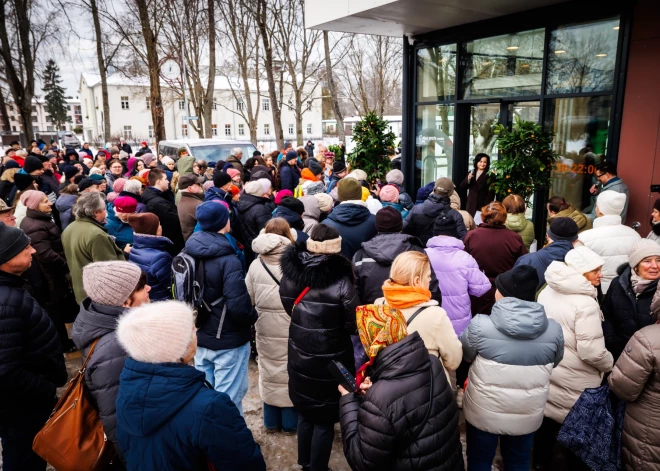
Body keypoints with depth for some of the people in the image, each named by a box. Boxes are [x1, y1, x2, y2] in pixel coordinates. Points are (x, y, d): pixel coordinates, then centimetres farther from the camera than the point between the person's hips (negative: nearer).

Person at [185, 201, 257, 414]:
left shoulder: (189, 252, 0)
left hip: (199, 337, 8)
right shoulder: (227, 260, -24)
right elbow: (238, 305, -28)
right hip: (228, 341, -7)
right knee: (228, 399, 5)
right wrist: (253, 317, -8)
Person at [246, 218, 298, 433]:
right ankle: (290, 422, 24)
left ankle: (271, 421, 30)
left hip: (265, 327, 4)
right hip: (291, 326, -3)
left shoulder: (255, 264, -1)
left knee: (269, 370, 17)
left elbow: (248, 298, 4)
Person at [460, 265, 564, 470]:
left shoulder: (480, 325, -23)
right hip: (528, 414, 3)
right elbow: (554, 363, 5)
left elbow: (465, 354, -5)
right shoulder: (553, 329, -13)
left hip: (484, 412, -2)